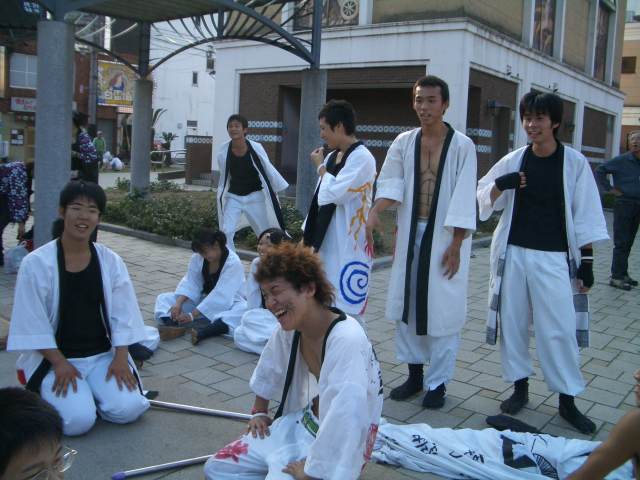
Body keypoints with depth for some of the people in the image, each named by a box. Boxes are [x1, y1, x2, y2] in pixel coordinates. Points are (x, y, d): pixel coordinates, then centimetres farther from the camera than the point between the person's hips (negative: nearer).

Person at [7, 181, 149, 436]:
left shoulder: (111, 261, -2)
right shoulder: (36, 263, -11)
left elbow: (122, 315, -1)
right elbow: (33, 323, -9)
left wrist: (120, 358, -12)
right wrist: (60, 364, -15)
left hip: (103, 354, 3)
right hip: (53, 358, -2)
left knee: (127, 409, -16)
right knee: (78, 420, -20)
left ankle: (90, 389, 14)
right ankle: (47, 391, 12)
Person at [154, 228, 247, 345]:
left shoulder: (233, 262, -22)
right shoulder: (197, 258, -5)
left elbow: (220, 296, -28)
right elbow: (190, 283, -8)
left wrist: (192, 315, -33)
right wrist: (178, 303, -28)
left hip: (227, 304, -5)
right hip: (203, 301, 5)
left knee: (246, 309, -39)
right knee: (163, 298, -7)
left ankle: (203, 332, -58)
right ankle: (173, 324, -40)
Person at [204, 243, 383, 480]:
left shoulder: (347, 340, -32)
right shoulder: (288, 329, -7)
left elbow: (343, 420, -36)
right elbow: (268, 371, 14)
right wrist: (259, 412, 22)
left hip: (336, 446, -7)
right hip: (299, 424, 7)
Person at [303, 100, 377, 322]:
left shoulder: (362, 158, -15)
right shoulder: (331, 156, 12)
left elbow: (333, 194, -24)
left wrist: (320, 166, -7)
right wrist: (307, 235, 16)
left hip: (348, 245, -9)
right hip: (325, 241, 9)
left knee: (347, 307, -5)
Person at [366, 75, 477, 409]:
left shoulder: (462, 146, -7)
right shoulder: (404, 142, 4)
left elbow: (463, 199, -10)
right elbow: (391, 183, -4)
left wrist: (455, 245, -13)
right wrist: (374, 213, -22)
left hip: (445, 236, -4)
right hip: (410, 234, 4)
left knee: (442, 309, -1)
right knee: (406, 303, 10)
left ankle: (437, 382, 13)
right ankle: (414, 374, 25)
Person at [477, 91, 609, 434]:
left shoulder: (574, 162, -2)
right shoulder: (514, 161, 3)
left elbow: (585, 217, -1)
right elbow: (484, 200, 7)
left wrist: (586, 261, -3)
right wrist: (500, 185, -13)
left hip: (554, 257, -2)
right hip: (514, 254, 3)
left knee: (560, 328, -1)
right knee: (512, 322, 8)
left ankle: (567, 400, 14)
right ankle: (520, 387, 26)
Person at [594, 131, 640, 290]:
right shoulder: (621, 161, -8)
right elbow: (599, 171, -10)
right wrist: (610, 189, -10)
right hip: (624, 204, -6)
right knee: (621, 243, -5)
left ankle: (623, 274, 22)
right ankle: (616, 277, 0)